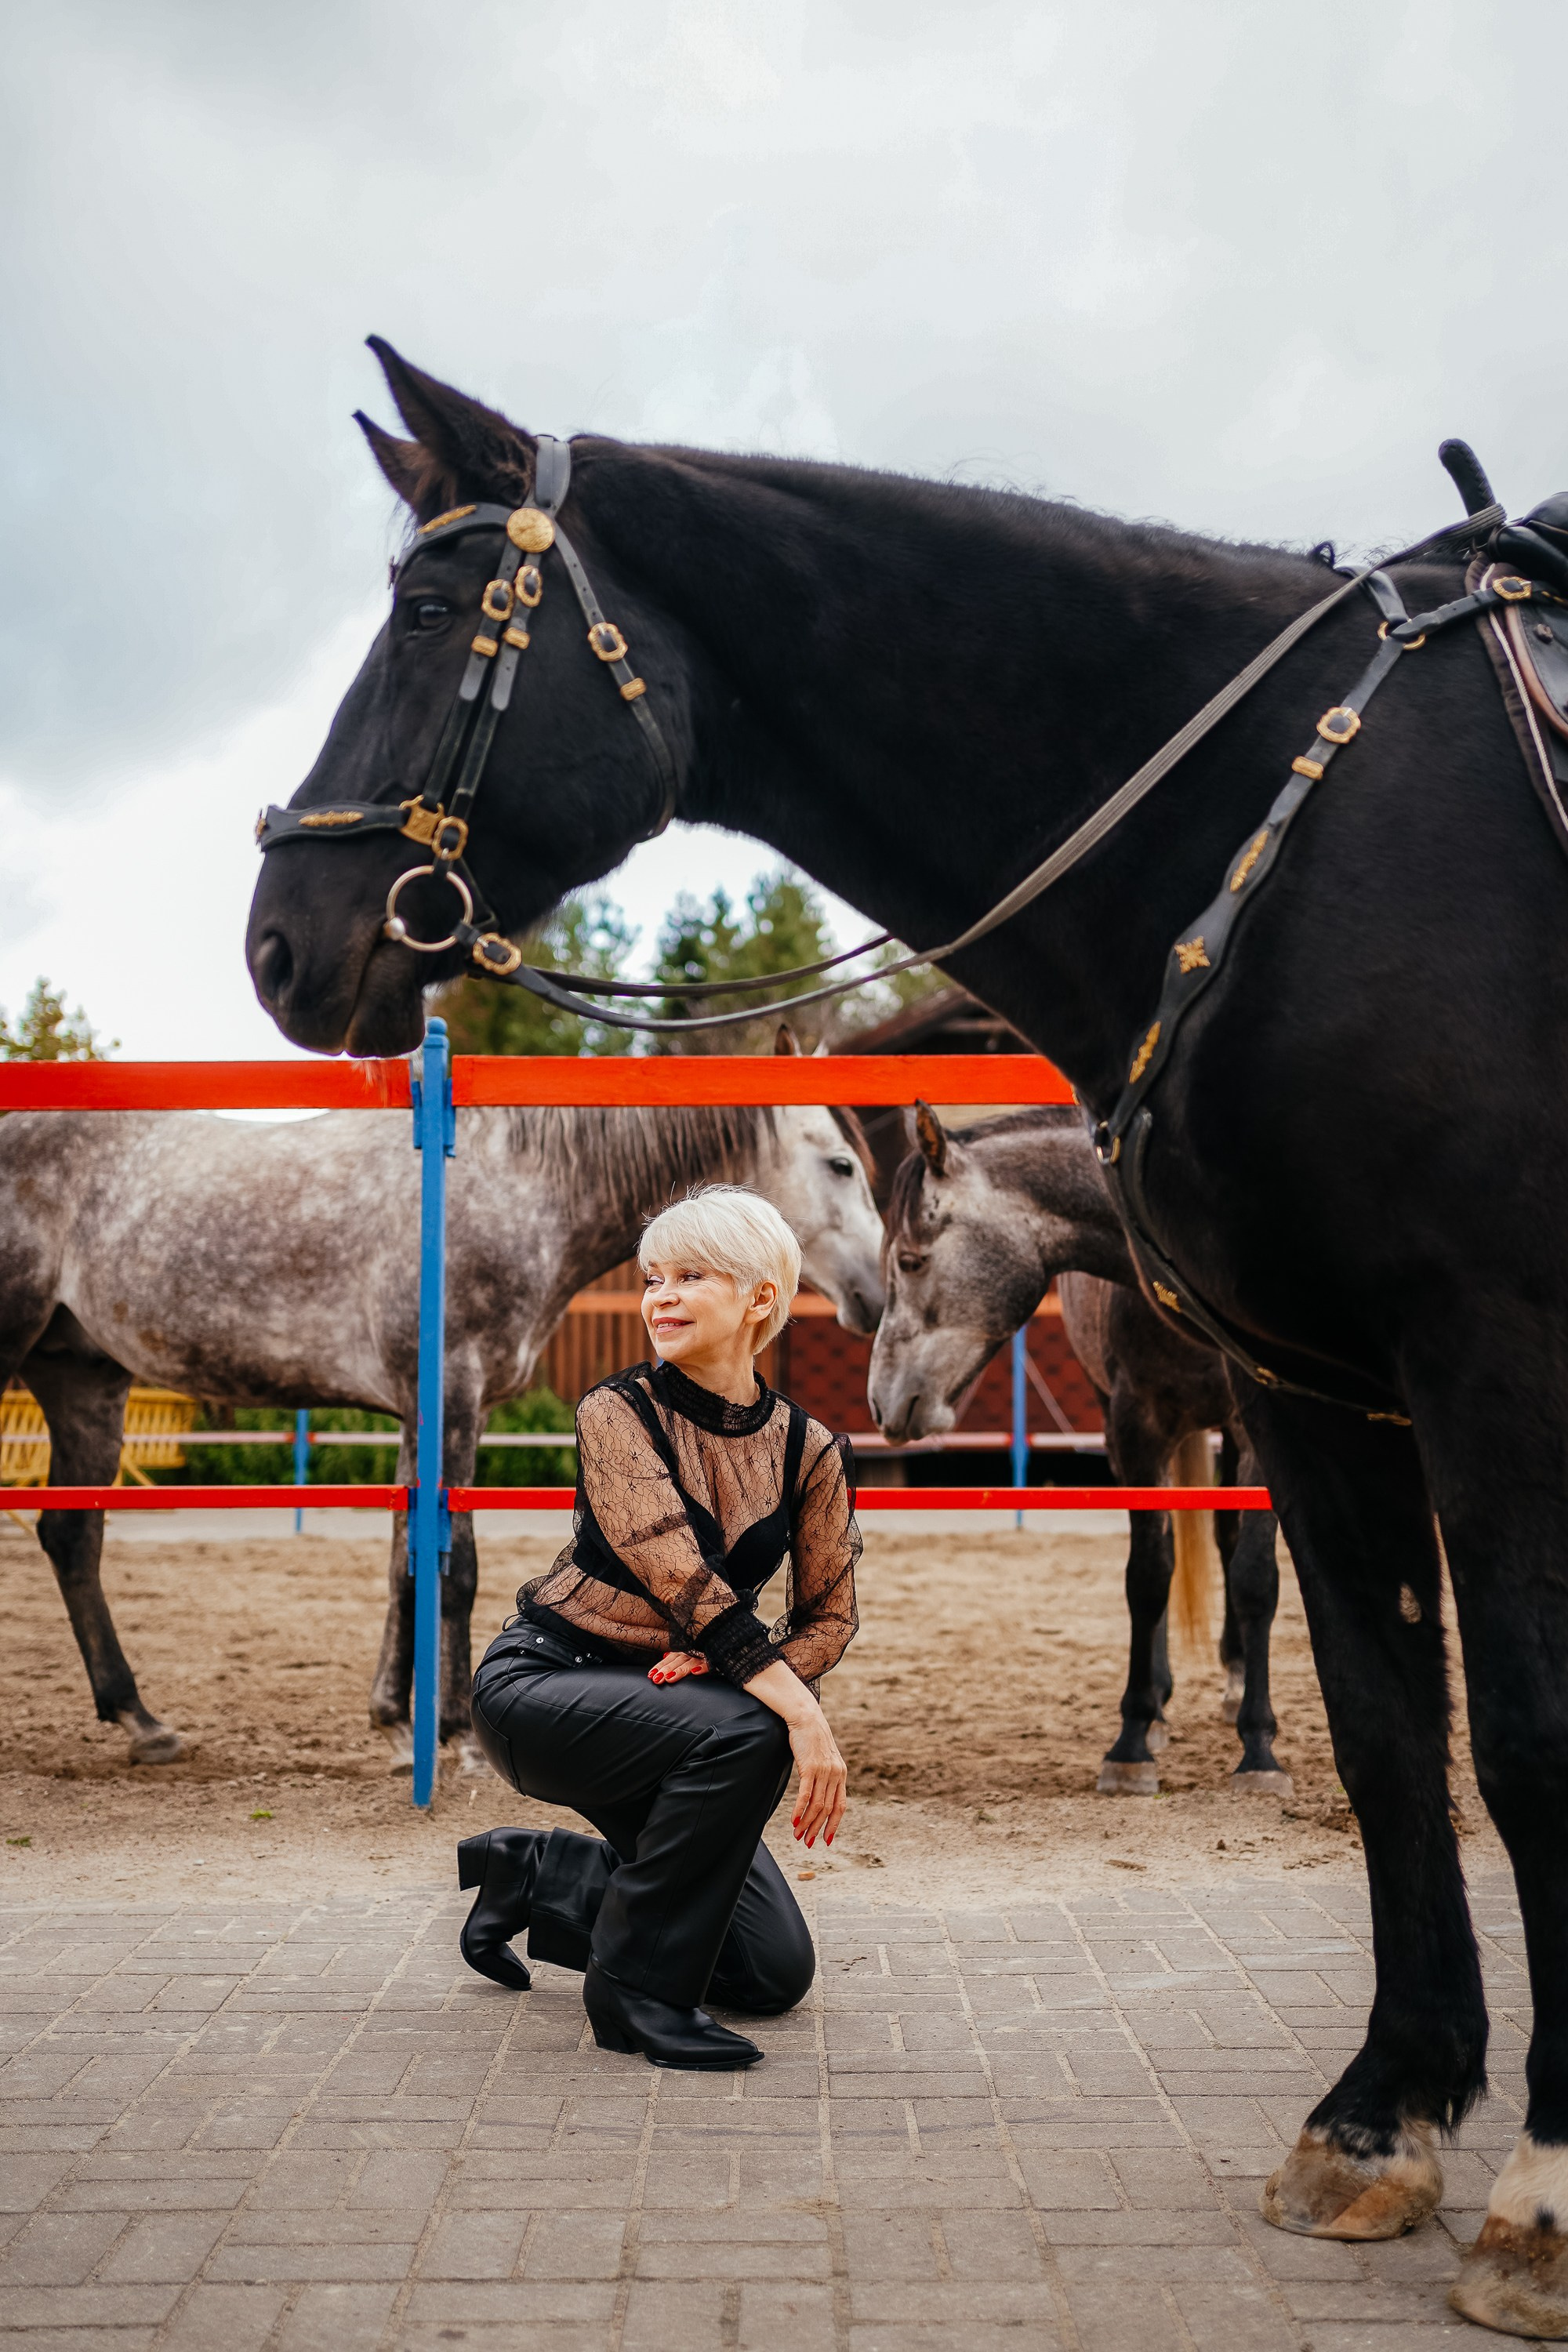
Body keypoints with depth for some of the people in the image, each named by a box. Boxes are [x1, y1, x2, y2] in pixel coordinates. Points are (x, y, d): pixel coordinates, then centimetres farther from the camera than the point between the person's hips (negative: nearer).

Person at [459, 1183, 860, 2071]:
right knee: (743, 1733, -34)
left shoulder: (809, 1449, -3)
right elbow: (680, 1577, -27)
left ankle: (531, 1874, 20)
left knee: (778, 1971, 2)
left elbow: (830, 1616, 1)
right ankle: (638, 1991, -14)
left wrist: (734, 1667, -20)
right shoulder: (617, 1412, -15)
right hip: (542, 1684, -5)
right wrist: (802, 1714, -34)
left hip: (668, 1701, 5)